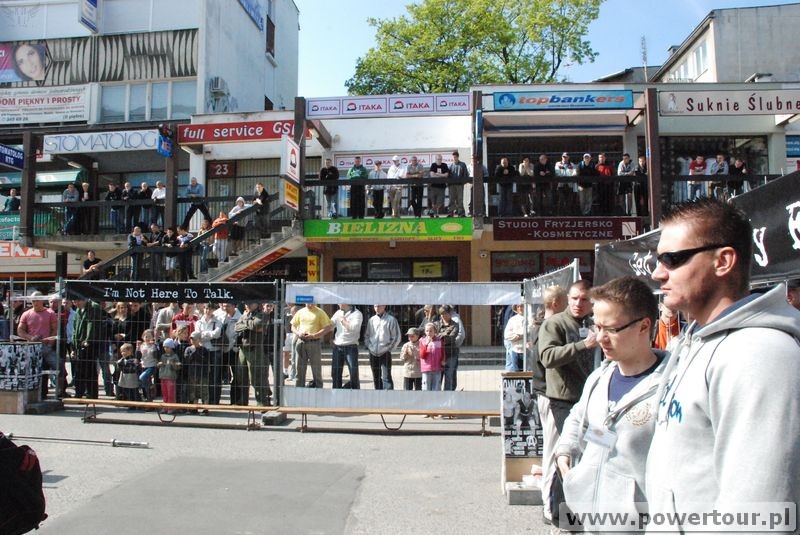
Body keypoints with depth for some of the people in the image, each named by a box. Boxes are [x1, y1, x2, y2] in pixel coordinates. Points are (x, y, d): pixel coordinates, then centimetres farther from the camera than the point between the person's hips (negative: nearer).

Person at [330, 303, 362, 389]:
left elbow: (354, 328, -19)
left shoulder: (357, 314, -5)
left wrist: (343, 320, -11)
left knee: (354, 373, -6)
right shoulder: (338, 313, 14)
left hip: (351, 347, -6)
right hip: (337, 347, 6)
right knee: (335, 373, 10)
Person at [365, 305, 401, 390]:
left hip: (385, 354, -5)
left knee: (386, 377, -11)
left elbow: (397, 337, -3)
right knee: (376, 378, 10)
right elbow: (367, 336, 17)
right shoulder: (371, 320, 9)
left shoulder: (391, 319, -3)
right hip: (373, 354, 5)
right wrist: (369, 347, 4)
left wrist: (389, 349, -5)